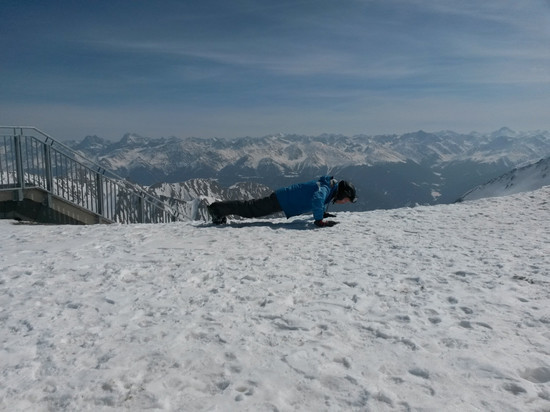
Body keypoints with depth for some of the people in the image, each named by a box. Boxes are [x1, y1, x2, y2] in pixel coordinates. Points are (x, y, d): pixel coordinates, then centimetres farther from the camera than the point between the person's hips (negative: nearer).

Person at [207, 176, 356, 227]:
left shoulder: (329, 187, 7)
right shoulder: (326, 189, -22)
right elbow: (317, 200, -45)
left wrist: (323, 213, 21)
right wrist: (319, 220, -33)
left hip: (282, 197, 9)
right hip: (281, 199, -9)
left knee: (253, 206, 16)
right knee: (251, 209, -3)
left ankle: (221, 208, 23)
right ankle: (218, 208, 4)